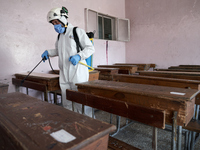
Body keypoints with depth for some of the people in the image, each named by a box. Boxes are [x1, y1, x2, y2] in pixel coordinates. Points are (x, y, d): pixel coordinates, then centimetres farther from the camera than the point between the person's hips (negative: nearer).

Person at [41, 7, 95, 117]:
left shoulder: (77, 31, -2)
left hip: (77, 74, -7)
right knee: (66, 104, 13)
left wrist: (79, 56, -19)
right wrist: (48, 52, 14)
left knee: (81, 103, -2)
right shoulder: (59, 36, 19)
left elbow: (90, 48, -4)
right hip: (64, 75, 7)